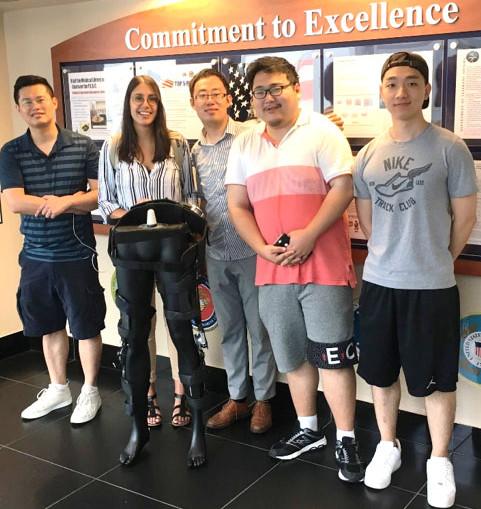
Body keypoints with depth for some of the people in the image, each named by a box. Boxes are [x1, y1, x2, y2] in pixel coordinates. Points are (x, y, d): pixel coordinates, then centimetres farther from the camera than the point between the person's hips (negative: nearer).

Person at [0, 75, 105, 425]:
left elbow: (101, 194, -9)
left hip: (77, 255, -3)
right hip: (36, 257, 3)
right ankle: (58, 389, 35)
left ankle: (90, 391, 25)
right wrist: (76, 201, -15)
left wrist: (63, 201, -23)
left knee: (86, 326, 7)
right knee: (49, 326, 17)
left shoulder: (83, 147, -4)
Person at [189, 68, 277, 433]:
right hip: (216, 254, 5)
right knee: (229, 329, 15)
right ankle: (236, 398, 28)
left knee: (259, 328, 6)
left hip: (250, 250, -5)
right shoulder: (196, 151, 10)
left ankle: (263, 400, 22)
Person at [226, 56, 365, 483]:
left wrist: (308, 236, -19)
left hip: (324, 266, -5)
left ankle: (346, 440, 15)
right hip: (273, 269, 5)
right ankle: (308, 429, 33)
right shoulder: (244, 145, 11)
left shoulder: (322, 131, -2)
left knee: (334, 357, 1)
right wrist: (263, 248, -7)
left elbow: (343, 189, -10)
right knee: (293, 356, 15)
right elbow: (238, 206, 8)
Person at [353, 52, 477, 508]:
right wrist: (391, 259, 10)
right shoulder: (367, 155, 4)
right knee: (380, 372, 16)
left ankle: (439, 461, 27)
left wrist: (434, 261, 7)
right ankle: (387, 446, 36)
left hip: (431, 286, -4)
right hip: (378, 282, 4)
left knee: (435, 379, 8)